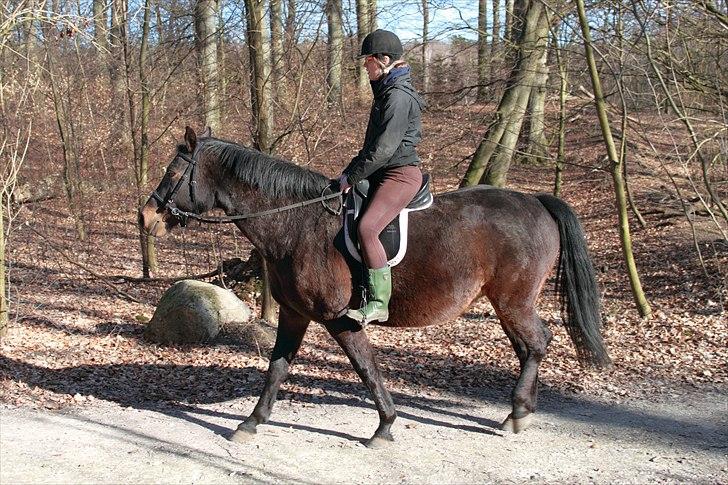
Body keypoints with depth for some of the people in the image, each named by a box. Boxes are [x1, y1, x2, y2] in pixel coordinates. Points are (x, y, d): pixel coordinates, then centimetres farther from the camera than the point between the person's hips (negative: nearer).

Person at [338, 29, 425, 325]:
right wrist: (350, 172, 12)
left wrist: (351, 177, -14)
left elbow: (383, 148, -22)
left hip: (401, 174, -11)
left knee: (367, 228, -27)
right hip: (384, 173, 11)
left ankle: (378, 303, -23)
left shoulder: (398, 96, -16)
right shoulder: (386, 91, 16)